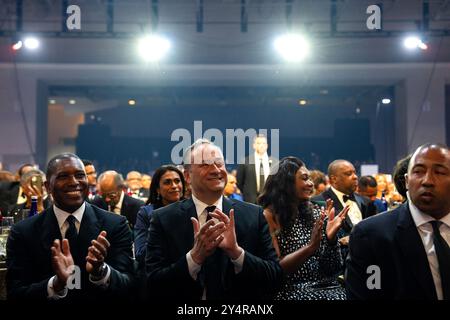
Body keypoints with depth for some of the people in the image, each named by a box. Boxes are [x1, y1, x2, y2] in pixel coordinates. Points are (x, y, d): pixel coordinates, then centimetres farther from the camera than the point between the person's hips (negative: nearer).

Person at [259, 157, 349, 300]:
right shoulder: (270, 215, -4)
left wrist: (331, 238, -10)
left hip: (326, 287, 5)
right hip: (291, 291, -5)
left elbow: (334, 268, 8)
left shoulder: (315, 212, 9)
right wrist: (310, 247, -20)